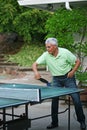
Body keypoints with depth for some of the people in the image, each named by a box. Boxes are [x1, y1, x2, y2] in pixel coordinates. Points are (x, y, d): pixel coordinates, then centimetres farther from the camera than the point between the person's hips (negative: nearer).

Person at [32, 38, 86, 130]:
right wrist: (36, 72, -34)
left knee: (76, 100, -4)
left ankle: (82, 121, 13)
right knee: (54, 100, -4)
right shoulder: (46, 55, -12)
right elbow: (35, 64, -13)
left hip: (68, 77, -2)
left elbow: (78, 62, -8)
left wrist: (72, 71, -20)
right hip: (56, 79, 2)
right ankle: (54, 122, 11)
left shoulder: (65, 52, -17)